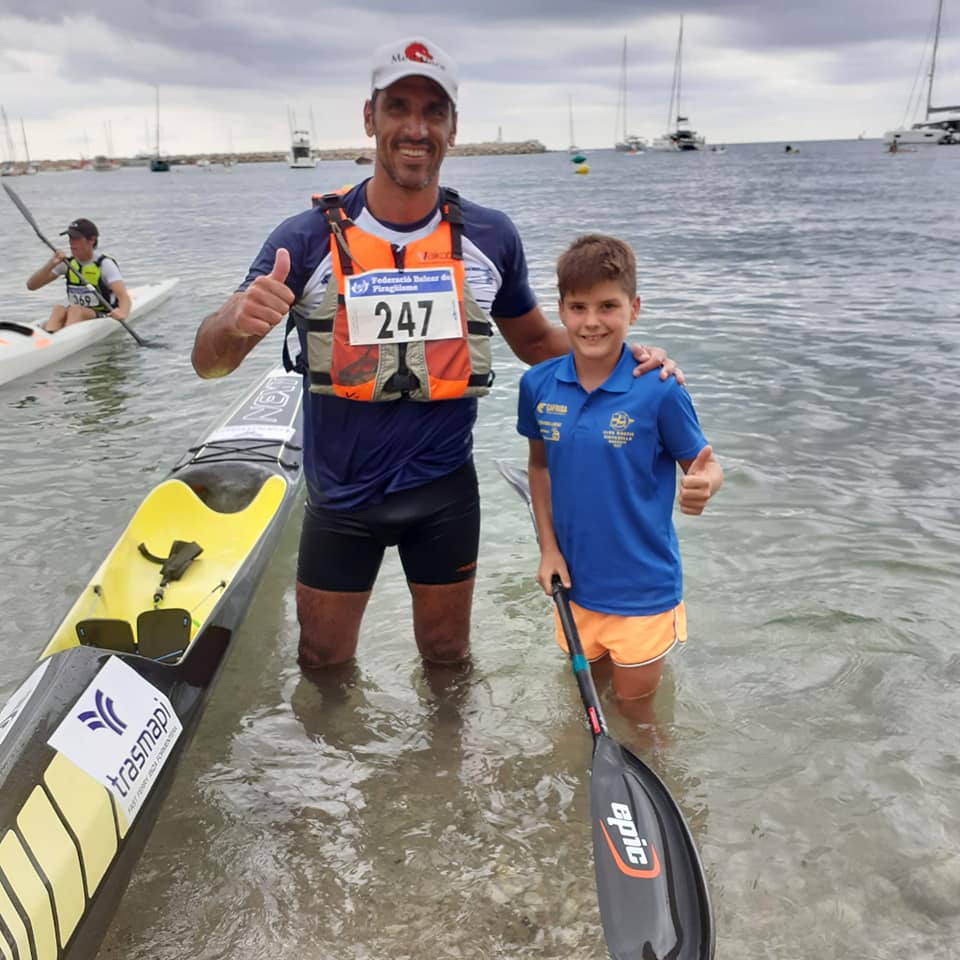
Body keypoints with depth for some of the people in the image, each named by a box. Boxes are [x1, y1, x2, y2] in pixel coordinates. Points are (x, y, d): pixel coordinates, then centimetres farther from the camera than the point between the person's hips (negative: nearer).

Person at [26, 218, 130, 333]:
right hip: (74, 314, 4)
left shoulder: (105, 264, -8)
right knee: (58, 309, -27)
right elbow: (31, 285, 3)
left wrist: (122, 313, -47)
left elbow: (123, 296, -23)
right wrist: (51, 264, -14)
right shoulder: (67, 263, 7)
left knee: (75, 309, -33)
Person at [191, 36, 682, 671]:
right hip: (341, 499, 0)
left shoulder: (490, 237, -6)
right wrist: (237, 321, -36)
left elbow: (535, 340, 9)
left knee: (448, 660, 21)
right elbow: (209, 362, -13)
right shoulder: (309, 239, -12)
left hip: (446, 493, 1)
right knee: (324, 667, 18)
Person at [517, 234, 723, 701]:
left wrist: (702, 484, -32)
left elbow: (702, 466, -8)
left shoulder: (659, 390, -18)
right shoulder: (537, 385, -6)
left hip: (643, 588, -4)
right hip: (574, 580, 4)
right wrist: (548, 547, 2)